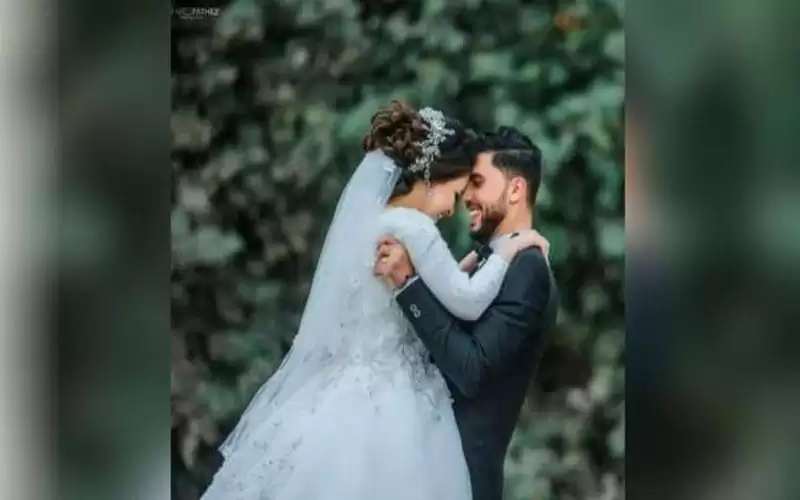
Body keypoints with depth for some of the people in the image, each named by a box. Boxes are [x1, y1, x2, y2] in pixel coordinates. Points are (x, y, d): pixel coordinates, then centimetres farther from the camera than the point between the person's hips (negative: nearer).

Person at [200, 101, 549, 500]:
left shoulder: (370, 217, 10)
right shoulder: (411, 226, -17)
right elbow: (467, 303, -14)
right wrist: (510, 247, -4)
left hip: (351, 393, 9)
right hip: (382, 405, -9)